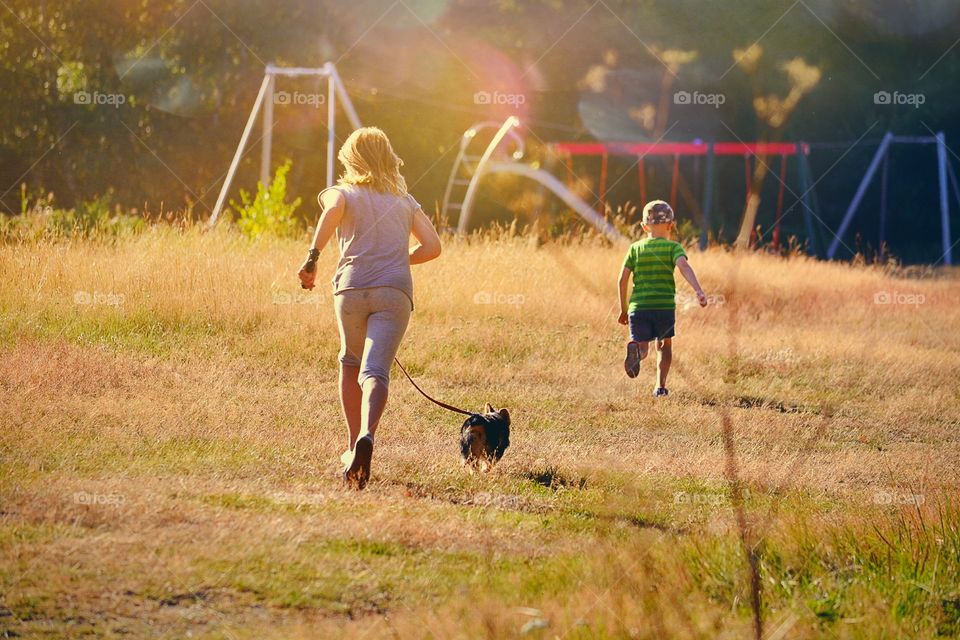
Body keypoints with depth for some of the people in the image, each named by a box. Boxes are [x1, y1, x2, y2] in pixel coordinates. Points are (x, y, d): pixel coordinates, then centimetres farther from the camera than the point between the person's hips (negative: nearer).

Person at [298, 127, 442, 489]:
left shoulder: (343, 192, 14)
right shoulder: (405, 201, 23)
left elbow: (333, 209, -11)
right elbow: (432, 247, 14)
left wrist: (313, 256, -17)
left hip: (351, 287, 0)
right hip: (395, 291, 0)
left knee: (351, 364, 24)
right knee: (375, 371, -13)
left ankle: (354, 446, 26)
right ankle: (366, 437, -40)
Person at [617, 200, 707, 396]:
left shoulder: (635, 248, 9)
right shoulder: (673, 247, 2)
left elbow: (623, 278, 5)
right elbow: (684, 266, -17)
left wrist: (623, 309, 14)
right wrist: (698, 291, -27)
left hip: (638, 307, 1)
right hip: (665, 306, -1)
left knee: (643, 347, 3)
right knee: (664, 345, 20)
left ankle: (635, 350, -33)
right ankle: (660, 386, 13)